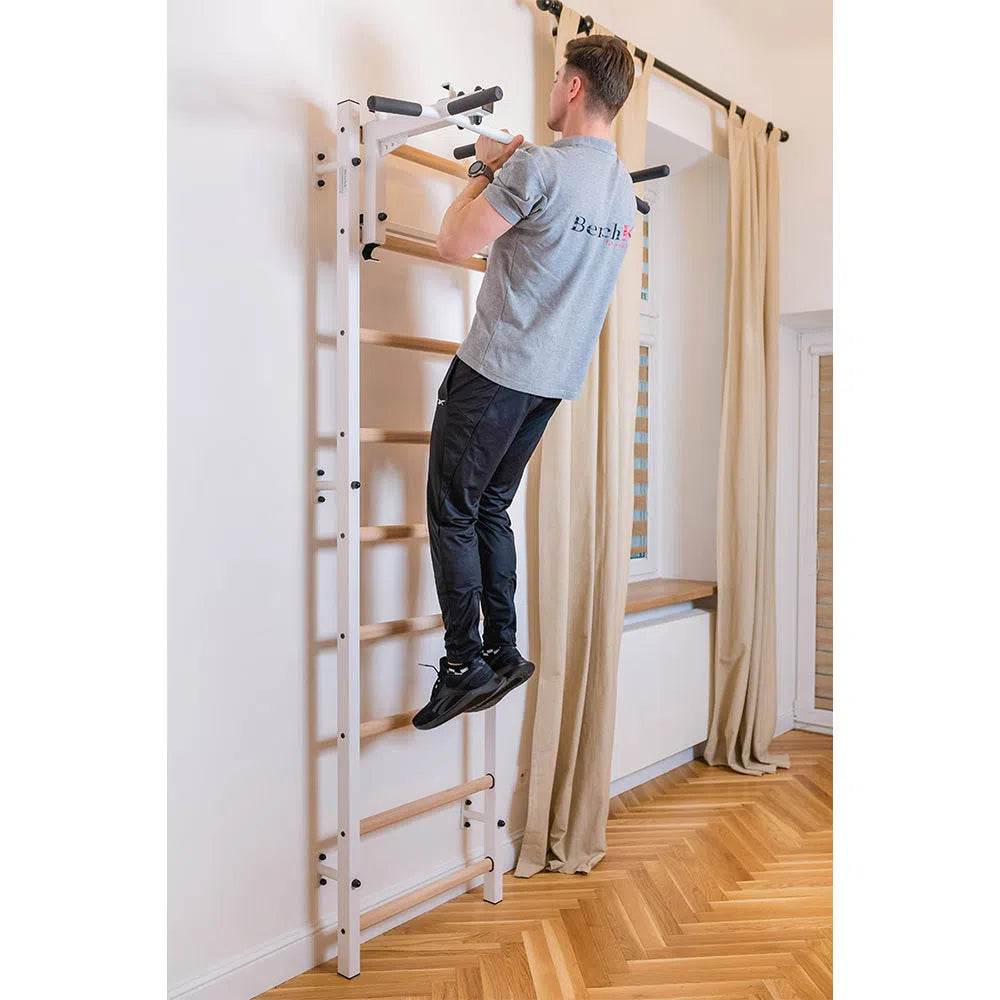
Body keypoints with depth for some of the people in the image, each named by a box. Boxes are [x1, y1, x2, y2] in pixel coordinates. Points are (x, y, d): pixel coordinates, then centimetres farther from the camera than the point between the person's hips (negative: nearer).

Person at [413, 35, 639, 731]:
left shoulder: (537, 166, -15)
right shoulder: (625, 186, 13)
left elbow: (453, 244, -12)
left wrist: (484, 171, 2)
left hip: (497, 372, -8)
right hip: (557, 378, 8)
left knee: (452, 515, 0)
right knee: (492, 510, 15)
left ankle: (464, 666, 3)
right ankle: (503, 655, 17)